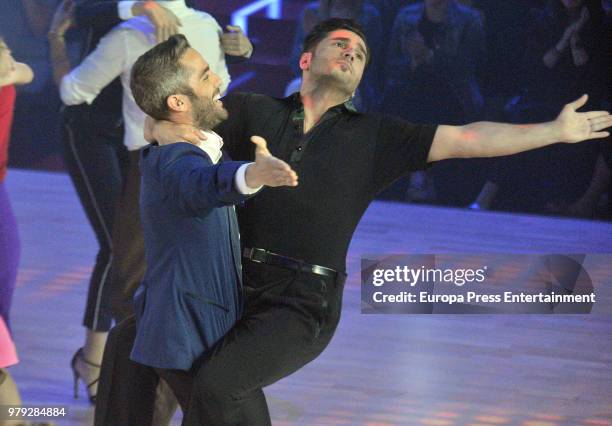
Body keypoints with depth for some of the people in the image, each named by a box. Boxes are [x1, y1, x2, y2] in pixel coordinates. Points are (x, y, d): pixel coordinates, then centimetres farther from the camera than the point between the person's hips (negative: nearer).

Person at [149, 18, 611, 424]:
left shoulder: (373, 136, 10)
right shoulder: (253, 111, 11)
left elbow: (465, 139, 7)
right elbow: (160, 122, 11)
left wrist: (556, 131, 3)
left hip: (303, 305, -3)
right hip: (237, 288, 3)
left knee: (218, 384, -24)